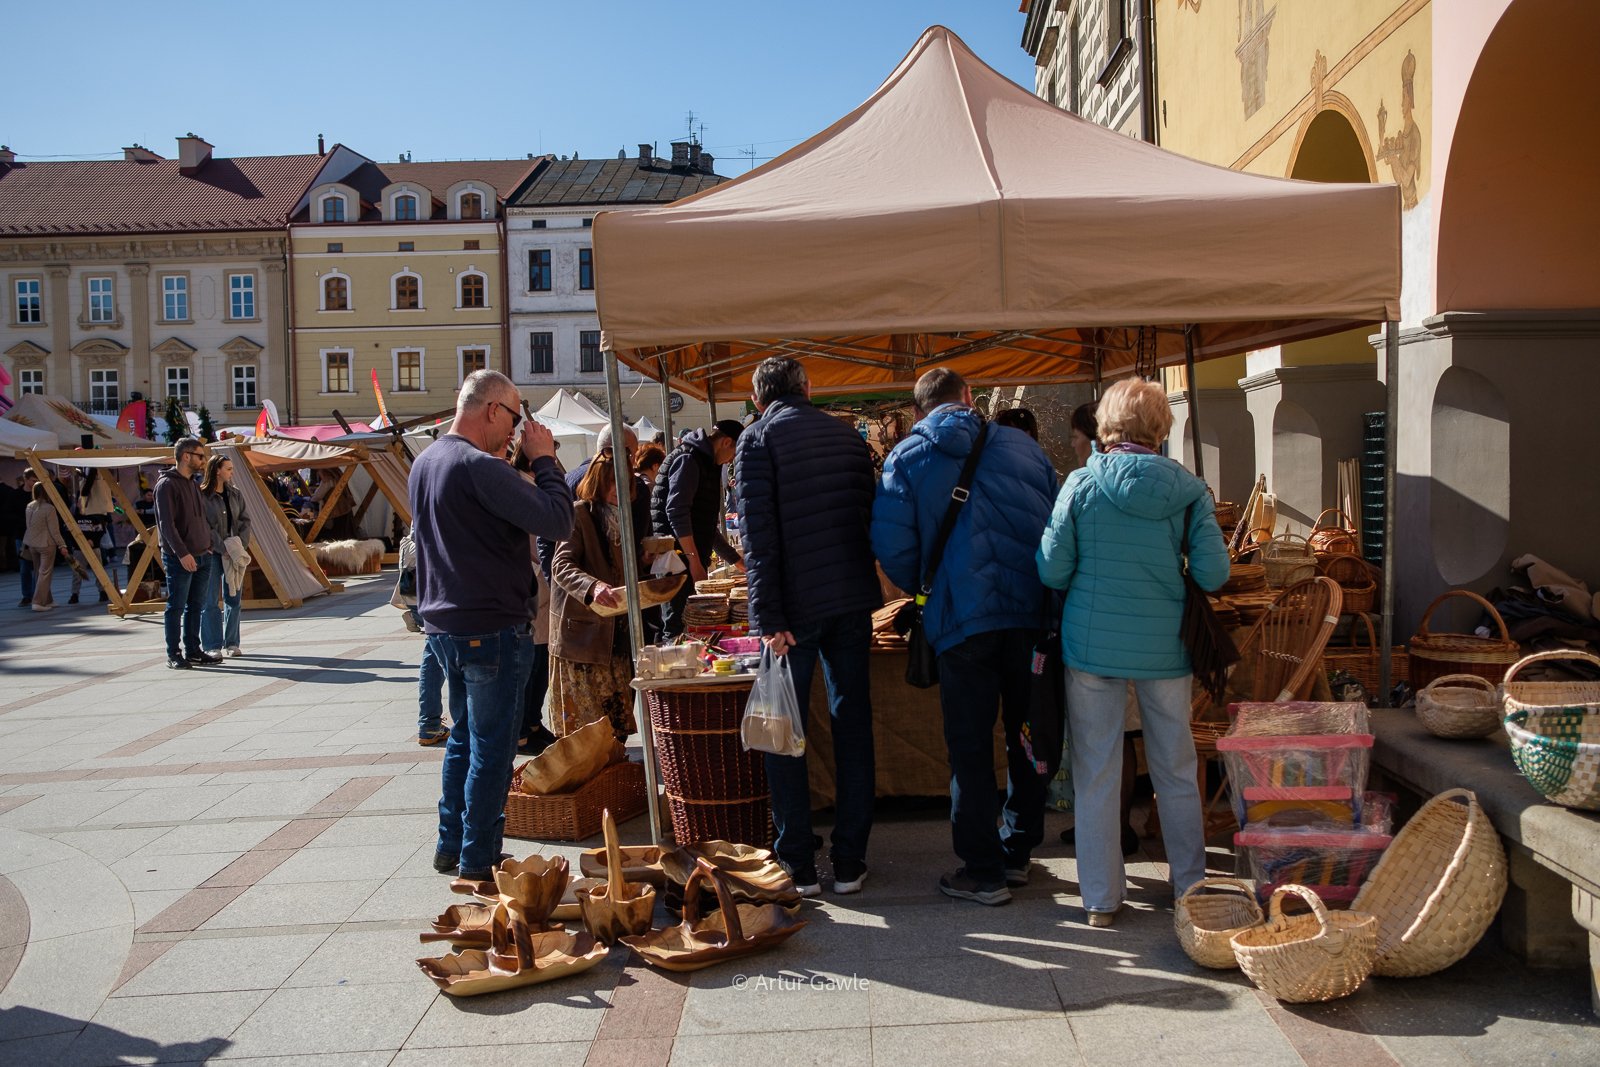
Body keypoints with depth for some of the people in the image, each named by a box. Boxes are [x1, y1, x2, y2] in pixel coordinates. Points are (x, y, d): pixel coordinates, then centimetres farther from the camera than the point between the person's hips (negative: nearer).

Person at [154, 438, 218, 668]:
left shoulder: (193, 484, 17)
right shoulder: (167, 484, -10)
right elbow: (166, 523, -17)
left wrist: (208, 544, 12)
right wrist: (182, 553, -22)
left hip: (203, 556, 8)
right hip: (180, 559, -8)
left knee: (196, 606, 11)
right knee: (176, 607, -1)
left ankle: (193, 651, 17)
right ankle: (174, 655, 6)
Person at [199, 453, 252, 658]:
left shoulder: (235, 494, 9)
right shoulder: (202, 495, -9)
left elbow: (245, 520, 8)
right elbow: (204, 527, -12)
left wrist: (241, 545, -6)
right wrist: (224, 549, -16)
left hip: (235, 554, 5)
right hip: (212, 553, -5)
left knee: (233, 599, 9)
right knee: (210, 601, 1)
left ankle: (232, 643, 17)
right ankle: (212, 646, 7)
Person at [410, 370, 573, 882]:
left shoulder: (425, 462, 10)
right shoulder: (479, 467, -21)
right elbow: (557, 520, -25)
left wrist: (513, 466, 8)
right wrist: (543, 460, -11)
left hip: (443, 624, 9)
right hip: (492, 628, -9)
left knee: (464, 735, 21)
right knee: (492, 747, 2)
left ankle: (450, 846, 30)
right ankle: (478, 861, 12)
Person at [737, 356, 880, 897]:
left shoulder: (758, 437, -4)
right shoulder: (849, 436, 13)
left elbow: (758, 532, -13)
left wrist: (768, 616, -15)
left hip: (796, 607, -5)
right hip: (854, 601, 5)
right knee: (853, 728, 10)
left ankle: (799, 865, 12)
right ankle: (849, 862, 16)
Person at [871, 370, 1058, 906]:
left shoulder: (906, 458, 1)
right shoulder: (1021, 444, 9)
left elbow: (892, 545, -7)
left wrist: (923, 588, 12)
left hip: (963, 616, -3)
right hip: (1032, 612, 3)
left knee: (970, 746, 6)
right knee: (1027, 735, 17)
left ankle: (984, 871, 13)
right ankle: (1018, 851, 29)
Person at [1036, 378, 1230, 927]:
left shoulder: (1081, 484, -7)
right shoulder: (1188, 489, -4)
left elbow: (1051, 569, -10)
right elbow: (1214, 574, -8)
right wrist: (1171, 575, 12)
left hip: (1093, 644, -1)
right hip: (1166, 648, 2)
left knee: (1095, 775, 8)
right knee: (1176, 772, 16)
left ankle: (1101, 898, 15)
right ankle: (1191, 885, 29)